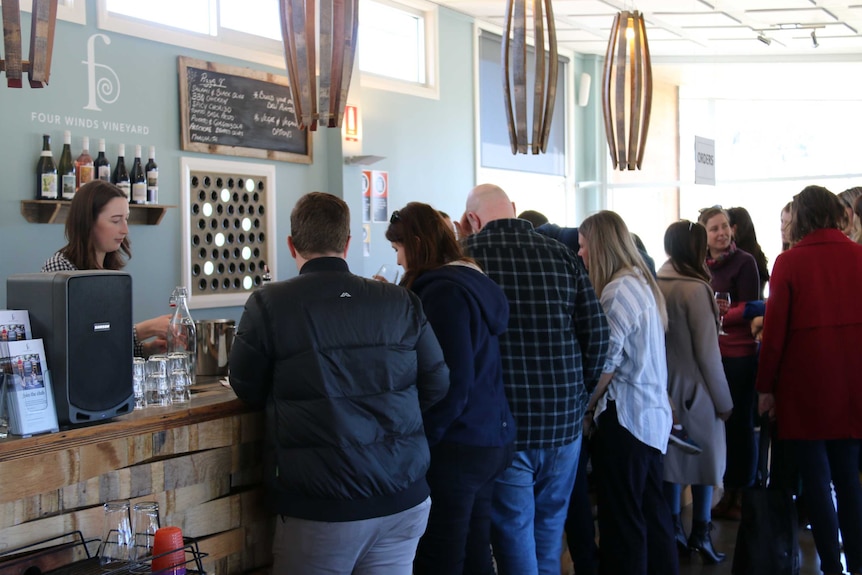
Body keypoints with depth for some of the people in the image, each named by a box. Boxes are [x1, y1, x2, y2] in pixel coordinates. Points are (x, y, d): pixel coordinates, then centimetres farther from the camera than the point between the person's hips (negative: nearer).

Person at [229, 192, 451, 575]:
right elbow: (436, 385, 5)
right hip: (403, 500, 3)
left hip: (319, 507, -3)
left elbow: (248, 391, 3)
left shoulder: (268, 304, -8)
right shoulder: (402, 302, -1)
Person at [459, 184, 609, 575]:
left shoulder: (464, 256, -8)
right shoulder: (561, 254, 2)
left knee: (514, 533, 7)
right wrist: (577, 393, 13)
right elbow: (597, 333, 1)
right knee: (549, 528, 19)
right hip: (563, 421, 4)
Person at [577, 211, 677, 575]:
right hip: (652, 413, 9)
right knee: (652, 511, 15)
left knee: (622, 518, 0)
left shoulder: (619, 289, -15)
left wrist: (585, 408, -4)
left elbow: (606, 360, -16)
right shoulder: (641, 282, 13)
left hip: (626, 416, -9)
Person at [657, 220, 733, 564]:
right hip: (694, 387, -6)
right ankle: (700, 533, 10)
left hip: (663, 386, 6)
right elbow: (707, 350, -16)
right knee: (703, 458, 6)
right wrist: (724, 399, -8)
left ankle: (673, 530, 19)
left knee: (671, 457, 12)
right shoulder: (695, 288, -16)